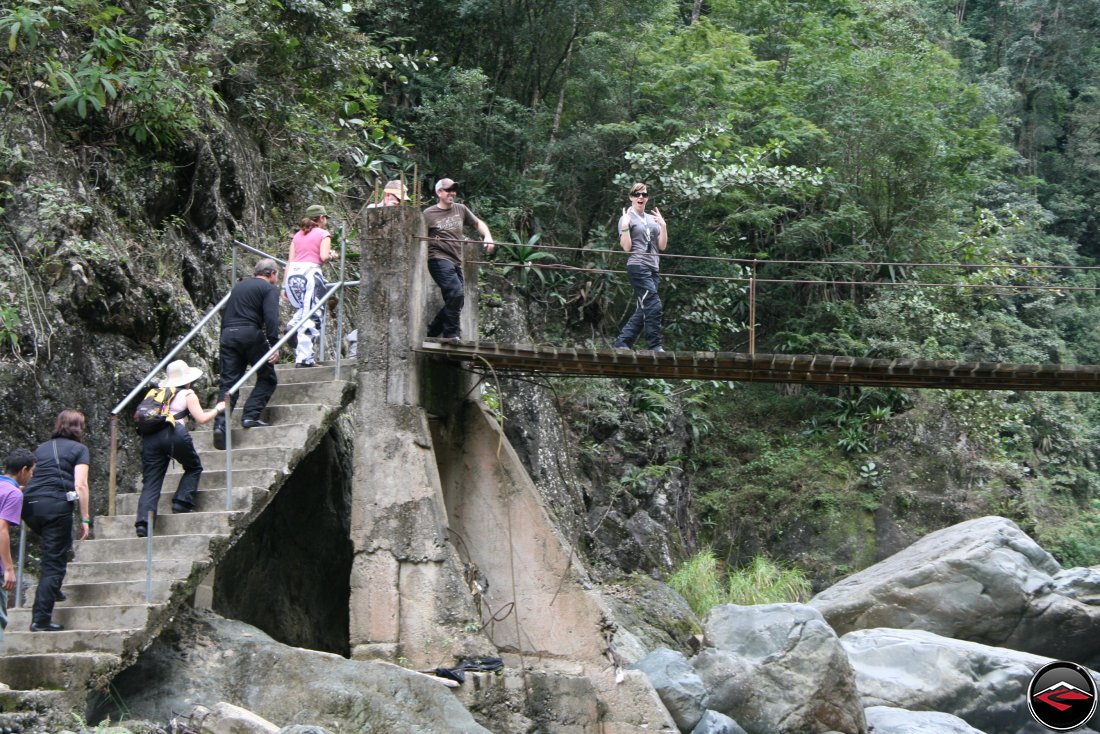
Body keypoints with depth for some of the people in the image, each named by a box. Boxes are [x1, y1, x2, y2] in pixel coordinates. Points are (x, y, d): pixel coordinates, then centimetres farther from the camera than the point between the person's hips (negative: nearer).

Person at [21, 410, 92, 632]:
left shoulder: (41, 448, 23)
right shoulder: (79, 449, 8)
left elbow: (31, 477, 17)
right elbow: (80, 485, -3)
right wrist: (85, 519, -2)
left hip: (30, 504, 5)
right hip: (56, 505, -5)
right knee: (55, 562, -1)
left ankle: (52, 589, 30)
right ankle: (41, 620, -5)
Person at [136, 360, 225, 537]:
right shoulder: (187, 394, 14)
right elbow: (202, 418, 6)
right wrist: (217, 409, 24)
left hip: (150, 436, 4)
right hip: (175, 433, -4)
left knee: (150, 483, 1)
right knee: (193, 468, 22)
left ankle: (143, 521, -14)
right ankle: (182, 501, 8)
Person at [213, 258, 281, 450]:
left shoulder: (238, 287, 25)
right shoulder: (269, 289, 4)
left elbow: (225, 314, 25)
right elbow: (271, 317, -10)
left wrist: (223, 340, 29)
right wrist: (274, 345, -14)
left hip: (228, 334, 6)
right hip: (250, 334, -6)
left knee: (228, 382, 3)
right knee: (267, 378, 8)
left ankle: (220, 424, -11)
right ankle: (250, 416, -5)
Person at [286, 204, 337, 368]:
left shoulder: (297, 235, 20)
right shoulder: (323, 234, 6)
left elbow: (290, 260, 15)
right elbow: (324, 256, -8)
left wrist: (285, 286, 14)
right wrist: (332, 256, 15)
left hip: (293, 273, 5)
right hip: (311, 272, -5)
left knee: (301, 309, 26)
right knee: (311, 316, -4)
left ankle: (292, 325, -5)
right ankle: (303, 357, -9)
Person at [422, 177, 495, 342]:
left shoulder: (461, 210, 14)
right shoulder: (429, 214, 0)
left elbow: (478, 224, 23)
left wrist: (487, 236, 7)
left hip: (457, 261, 7)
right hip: (439, 259, -7)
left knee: (456, 301, 6)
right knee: (457, 293, -22)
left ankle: (431, 332, 19)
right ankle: (451, 333, -11)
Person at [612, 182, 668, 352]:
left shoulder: (652, 219, 19)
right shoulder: (627, 218, 1)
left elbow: (662, 246, 14)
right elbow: (626, 247, -7)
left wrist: (663, 225, 3)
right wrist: (625, 226, -16)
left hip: (653, 268, 7)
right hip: (638, 266, -7)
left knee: (644, 310, 6)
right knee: (653, 306, -16)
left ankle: (621, 343, 11)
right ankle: (654, 346, -14)